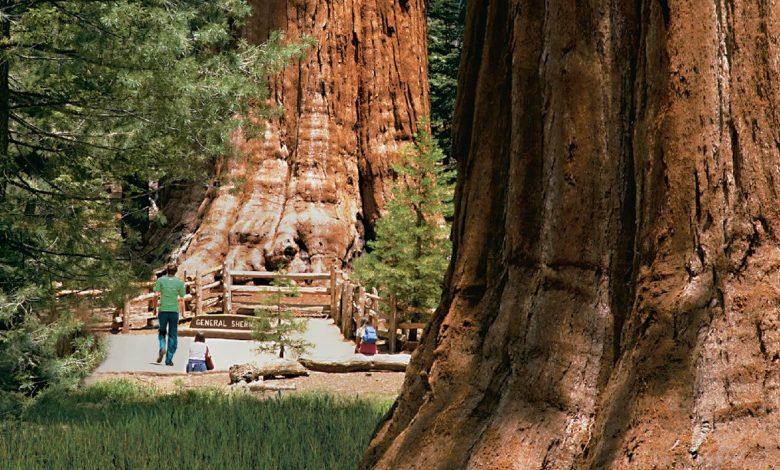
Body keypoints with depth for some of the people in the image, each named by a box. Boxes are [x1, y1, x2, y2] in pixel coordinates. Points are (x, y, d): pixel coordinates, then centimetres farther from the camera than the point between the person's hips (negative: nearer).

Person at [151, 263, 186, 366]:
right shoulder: (180, 282, 2)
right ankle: (169, 359, 3)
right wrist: (183, 313, 7)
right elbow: (181, 299, 0)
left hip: (163, 311, 0)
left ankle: (162, 347, -10)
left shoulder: (161, 280, 2)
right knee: (173, 336, 5)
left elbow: (156, 295, -5)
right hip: (174, 311, 0)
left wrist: (155, 307, 6)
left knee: (162, 331, 18)